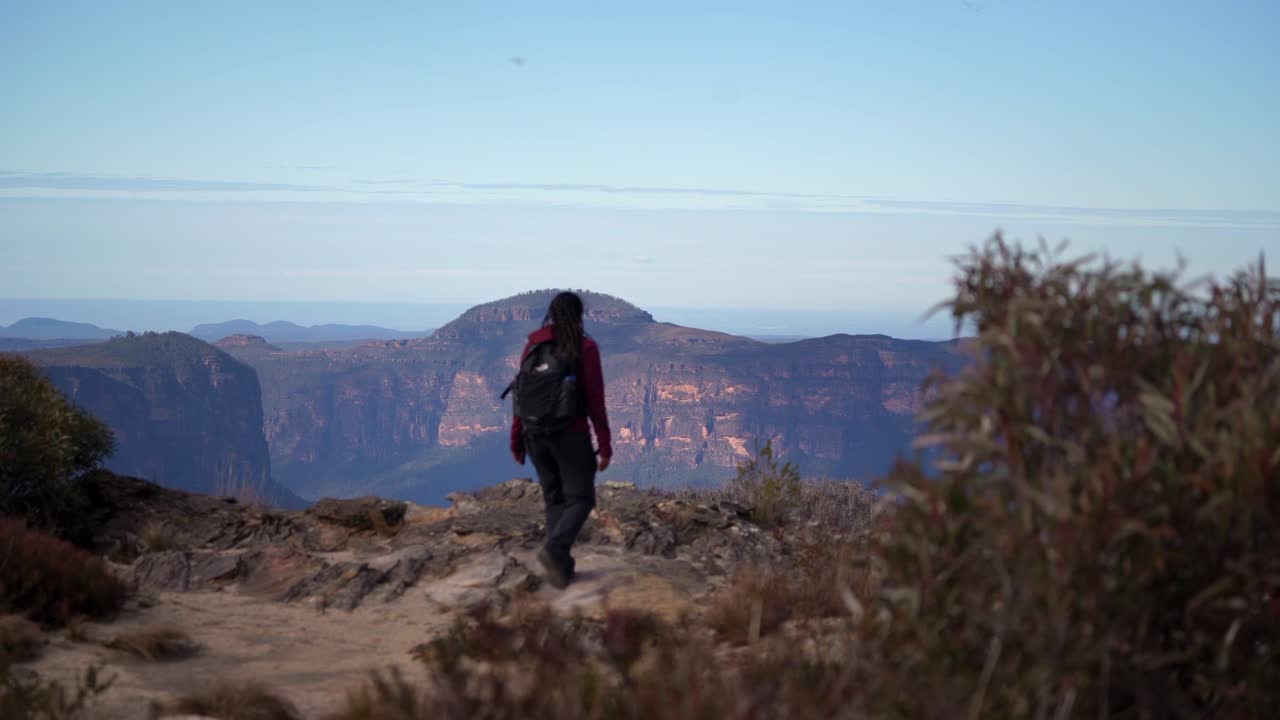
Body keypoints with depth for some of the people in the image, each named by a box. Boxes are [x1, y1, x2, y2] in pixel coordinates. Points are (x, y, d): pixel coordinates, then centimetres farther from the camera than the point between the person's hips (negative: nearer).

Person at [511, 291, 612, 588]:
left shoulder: (532, 345, 3)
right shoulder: (585, 347, -10)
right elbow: (595, 400, -11)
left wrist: (516, 440, 11)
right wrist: (605, 446, -6)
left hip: (536, 433, 5)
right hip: (571, 434, -5)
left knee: (555, 499, 16)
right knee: (581, 500, 3)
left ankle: (561, 567, 9)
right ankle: (555, 550, -22)